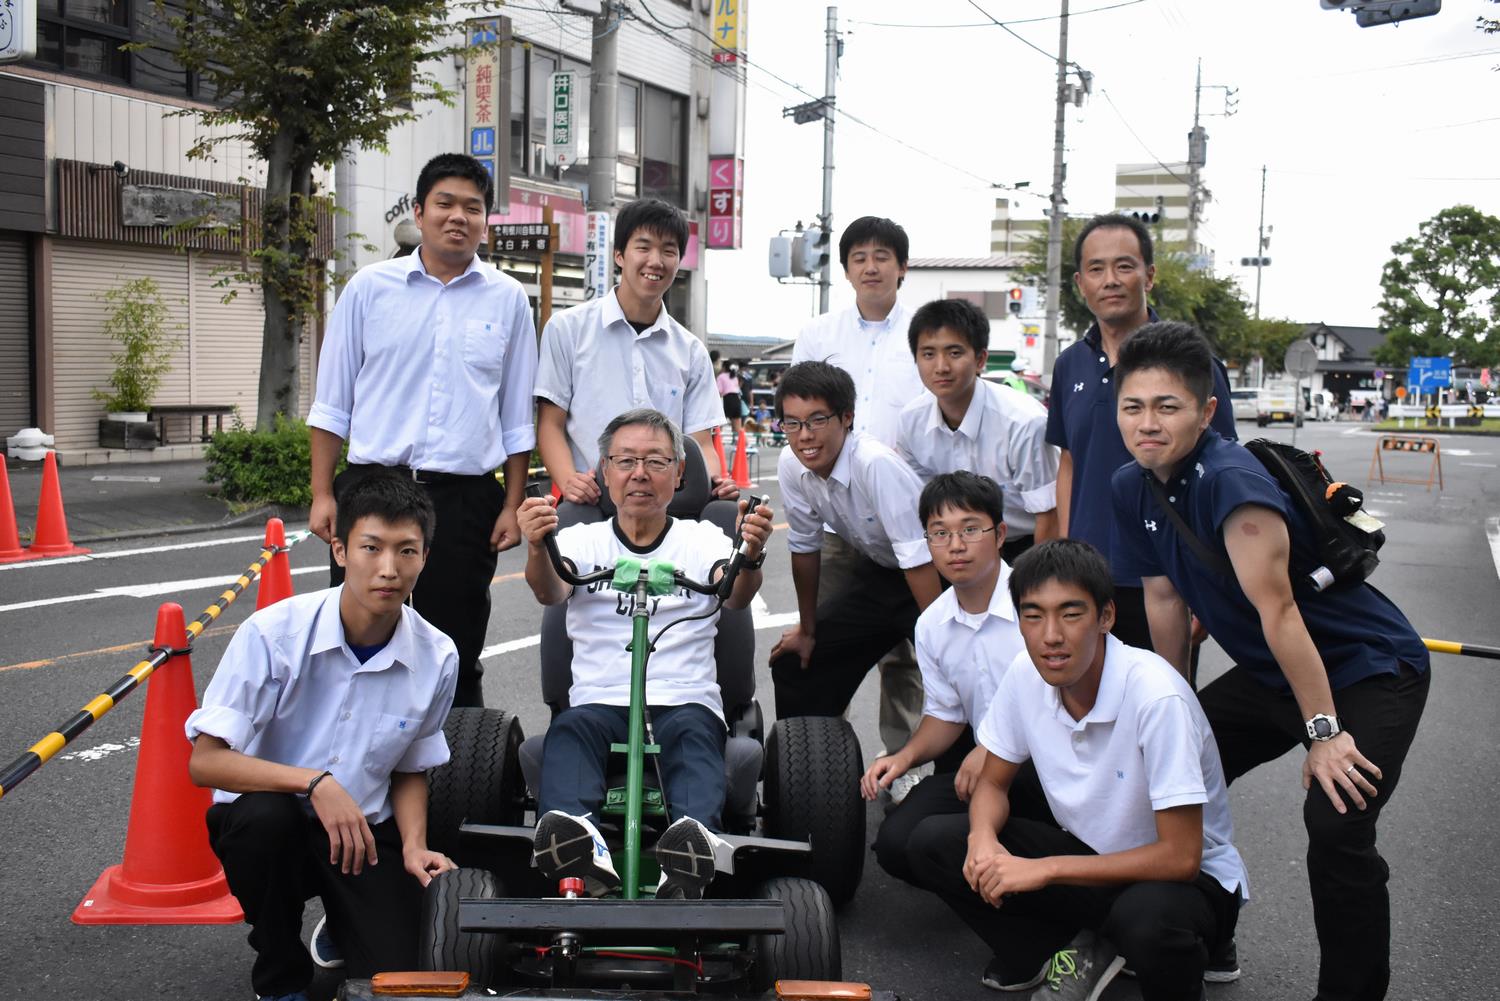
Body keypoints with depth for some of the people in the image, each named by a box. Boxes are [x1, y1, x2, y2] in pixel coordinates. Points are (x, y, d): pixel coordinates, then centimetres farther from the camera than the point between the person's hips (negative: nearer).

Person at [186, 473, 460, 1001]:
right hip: (262, 821, -1)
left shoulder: (437, 658, -9)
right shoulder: (273, 633, -20)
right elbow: (205, 761, -20)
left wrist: (414, 846, -10)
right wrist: (316, 783, -31)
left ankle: (341, 928, 20)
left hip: (364, 830, 2)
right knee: (266, 816, -36)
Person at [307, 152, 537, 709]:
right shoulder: (370, 287, 5)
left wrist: (512, 506, 5)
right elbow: (332, 402, 7)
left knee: (457, 658, 9)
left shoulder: (508, 299, 7)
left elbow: (518, 418, 9)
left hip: (466, 498, 0)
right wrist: (322, 494, 1)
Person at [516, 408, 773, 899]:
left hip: (687, 703, 0)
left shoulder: (702, 539, 15)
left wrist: (750, 558, -31)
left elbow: (734, 595, -7)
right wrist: (537, 549, -31)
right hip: (600, 702, 1)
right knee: (570, 728, -32)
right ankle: (578, 844, -56)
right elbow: (550, 590, -7)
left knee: (694, 730, -33)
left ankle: (694, 838, -59)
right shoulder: (582, 540, 15)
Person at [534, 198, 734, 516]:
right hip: (589, 505, -3)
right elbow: (550, 425, 4)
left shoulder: (692, 352, 15)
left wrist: (716, 484, -10)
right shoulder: (567, 329, 6)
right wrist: (569, 481, -15)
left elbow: (700, 442, 12)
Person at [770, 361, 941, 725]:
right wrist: (807, 630, 10)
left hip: (935, 576, -6)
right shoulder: (790, 465, -12)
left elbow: (919, 560, -31)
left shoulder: (876, 465, -32)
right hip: (877, 575, 7)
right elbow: (805, 546, 2)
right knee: (793, 665, 8)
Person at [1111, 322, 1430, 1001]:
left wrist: (1324, 731, -27)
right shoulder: (1132, 489, -4)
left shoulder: (1230, 481, -29)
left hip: (1369, 671, -8)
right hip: (1269, 674, 9)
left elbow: (1277, 609, -30)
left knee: (1336, 824, -25)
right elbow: (1165, 599, 6)